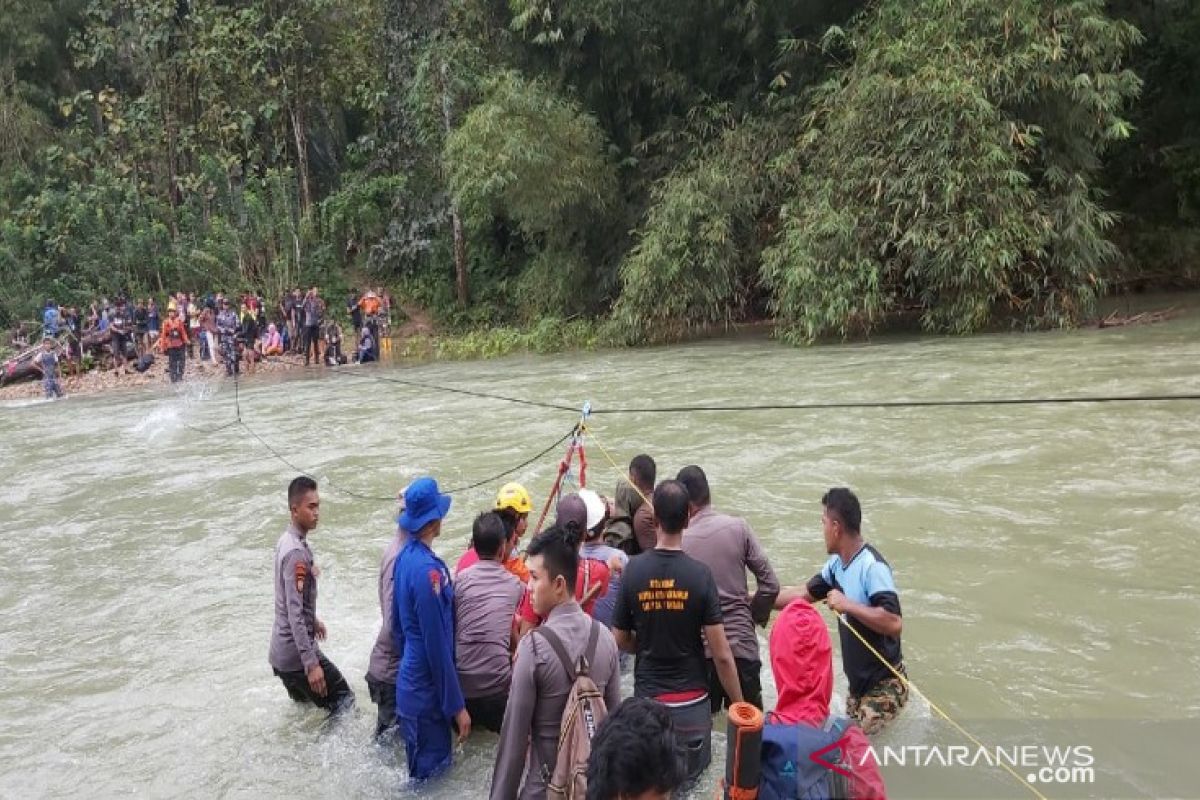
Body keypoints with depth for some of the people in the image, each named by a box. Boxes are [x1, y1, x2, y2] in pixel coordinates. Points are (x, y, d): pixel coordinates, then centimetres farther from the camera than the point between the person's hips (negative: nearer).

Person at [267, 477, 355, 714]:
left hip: (282, 652, 9)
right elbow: (295, 614, -27)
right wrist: (311, 664, -28)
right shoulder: (296, 553, -23)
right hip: (296, 653, -9)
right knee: (343, 702, 0)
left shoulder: (287, 541, 6)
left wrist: (313, 620, 35)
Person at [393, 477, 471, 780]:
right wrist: (457, 706, -15)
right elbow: (437, 646, -23)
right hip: (427, 695, -9)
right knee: (430, 774, 7)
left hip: (410, 684, 9)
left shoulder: (405, 556, 2)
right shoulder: (428, 570, -26)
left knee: (422, 771, 22)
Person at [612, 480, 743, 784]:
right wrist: (739, 705, 0)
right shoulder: (700, 575, -13)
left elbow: (621, 640, 1)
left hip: (647, 699, 1)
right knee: (692, 780, 16)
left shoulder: (633, 570, -9)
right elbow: (722, 655, -12)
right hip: (691, 702, -1)